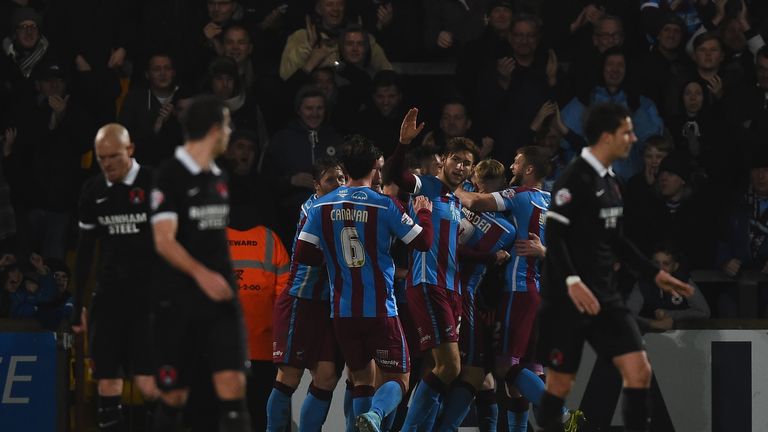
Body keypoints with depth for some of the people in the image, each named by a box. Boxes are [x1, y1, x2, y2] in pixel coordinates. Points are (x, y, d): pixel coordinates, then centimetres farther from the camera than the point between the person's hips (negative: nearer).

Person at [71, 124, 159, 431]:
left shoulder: (154, 184, -7)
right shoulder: (93, 192, 7)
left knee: (149, 385, -13)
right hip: (109, 298, 4)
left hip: (149, 297, -4)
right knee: (107, 385, 1)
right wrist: (78, 305, 13)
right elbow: (84, 252, 15)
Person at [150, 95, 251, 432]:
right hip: (179, 302, -5)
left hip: (221, 299, 5)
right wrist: (201, 274, -32)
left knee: (233, 387, -9)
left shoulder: (218, 177, 13)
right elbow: (164, 241, -17)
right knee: (173, 397, 3)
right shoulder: (170, 174, -9)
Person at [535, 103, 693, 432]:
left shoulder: (609, 180, 12)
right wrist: (571, 282, -32)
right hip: (568, 298, -8)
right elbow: (553, 236, -20)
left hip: (603, 295, 8)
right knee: (561, 384, 0)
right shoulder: (576, 178, -14)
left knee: (639, 370, -3)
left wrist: (654, 274, 21)